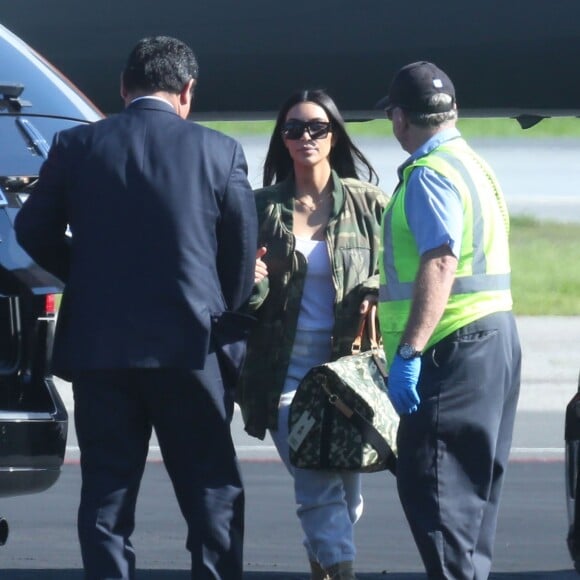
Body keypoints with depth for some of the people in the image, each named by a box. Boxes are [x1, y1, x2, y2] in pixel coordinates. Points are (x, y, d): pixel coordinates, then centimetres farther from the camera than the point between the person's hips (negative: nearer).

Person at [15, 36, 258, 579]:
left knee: (106, 493, 7)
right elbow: (244, 247, -1)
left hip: (99, 345, 1)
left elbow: (33, 230, 5)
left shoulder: (76, 146, 0)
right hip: (190, 344, -1)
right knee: (212, 492, 7)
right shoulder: (219, 151, -3)